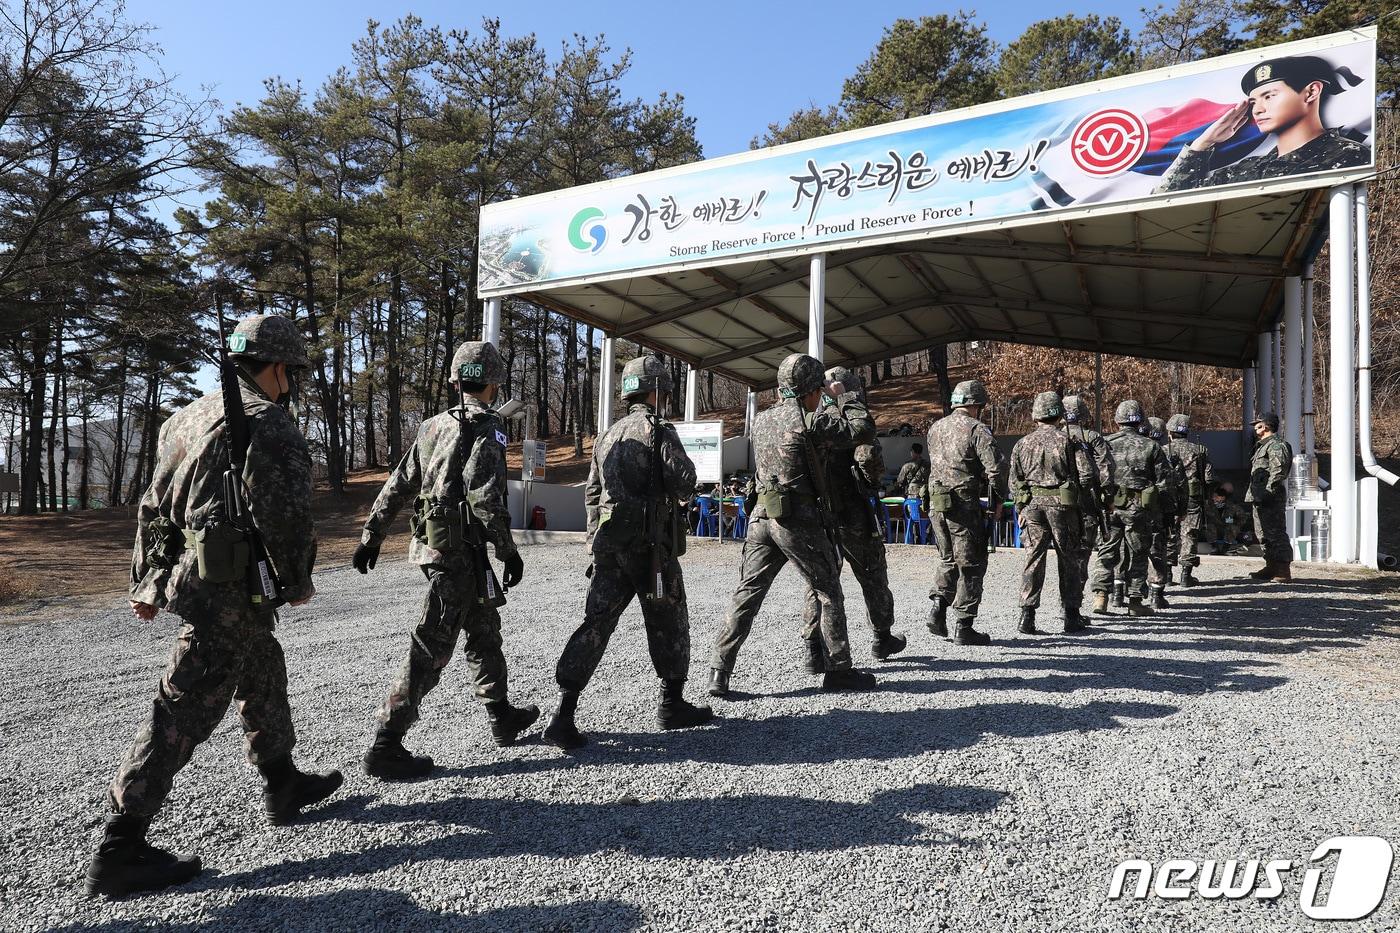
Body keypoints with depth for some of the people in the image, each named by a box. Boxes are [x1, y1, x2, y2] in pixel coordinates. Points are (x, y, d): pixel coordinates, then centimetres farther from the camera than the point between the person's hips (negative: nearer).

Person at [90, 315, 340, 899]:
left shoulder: (191, 417, 14)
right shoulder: (270, 425, -14)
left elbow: (155, 506, 17)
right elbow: (288, 516, -18)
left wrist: (147, 582, 22)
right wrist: (299, 582, -3)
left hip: (186, 579, 10)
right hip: (233, 590, -10)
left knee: (264, 677, 23)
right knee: (185, 711, -4)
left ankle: (284, 785, 38)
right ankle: (120, 850, 4)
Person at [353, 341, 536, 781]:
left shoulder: (433, 426, 13)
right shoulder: (485, 427, -11)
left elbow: (398, 484, 13)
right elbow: (484, 495, -22)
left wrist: (372, 536, 17)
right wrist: (509, 550, -16)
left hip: (430, 543, 9)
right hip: (460, 549, -9)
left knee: (484, 628, 20)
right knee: (432, 645, -5)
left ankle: (502, 716, 32)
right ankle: (386, 746, -3)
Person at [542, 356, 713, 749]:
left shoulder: (608, 435, 15)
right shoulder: (659, 431, -7)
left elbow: (592, 492, 18)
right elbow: (684, 484, -14)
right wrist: (680, 464, 8)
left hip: (608, 543, 6)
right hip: (650, 544, -6)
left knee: (596, 623, 3)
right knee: (669, 622, 11)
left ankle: (563, 715, -3)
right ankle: (672, 704, 22)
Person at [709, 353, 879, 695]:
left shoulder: (761, 419, 11)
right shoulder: (811, 421, -10)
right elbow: (863, 430, -8)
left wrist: (830, 408, 23)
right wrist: (844, 396, 6)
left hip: (761, 516, 6)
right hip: (799, 521, -6)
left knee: (747, 594, 6)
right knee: (829, 593, 10)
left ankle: (719, 673, 3)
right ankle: (838, 670, 18)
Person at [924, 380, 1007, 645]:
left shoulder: (935, 428, 12)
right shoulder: (977, 429, -8)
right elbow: (996, 467, -15)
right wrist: (997, 500, -2)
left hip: (937, 503, 6)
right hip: (964, 505, -6)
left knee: (947, 559, 21)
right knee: (970, 566, 3)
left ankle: (938, 607, 6)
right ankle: (962, 626, 5)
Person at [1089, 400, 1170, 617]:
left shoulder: (1105, 443, 1)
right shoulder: (1151, 447, 2)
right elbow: (1163, 481, 0)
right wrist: (1155, 509, 9)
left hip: (1109, 507, 0)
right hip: (1138, 509, 0)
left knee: (1106, 552, 7)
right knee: (1137, 555, 9)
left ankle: (1101, 595, -3)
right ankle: (1135, 601, 13)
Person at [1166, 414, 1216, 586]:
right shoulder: (1200, 450, 3)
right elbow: (1210, 478, 0)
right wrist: (1202, 491, 16)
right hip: (1193, 501, 1)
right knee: (1189, 536, 5)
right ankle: (1186, 574, 4)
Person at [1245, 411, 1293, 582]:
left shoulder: (1276, 445, -11)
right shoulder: (1263, 445, 21)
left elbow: (1278, 472, -21)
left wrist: (1268, 492, -24)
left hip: (1270, 499, -11)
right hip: (1260, 498, 11)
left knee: (1275, 533, -8)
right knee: (1263, 534, 14)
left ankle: (1283, 570, -6)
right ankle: (1271, 567, 21)